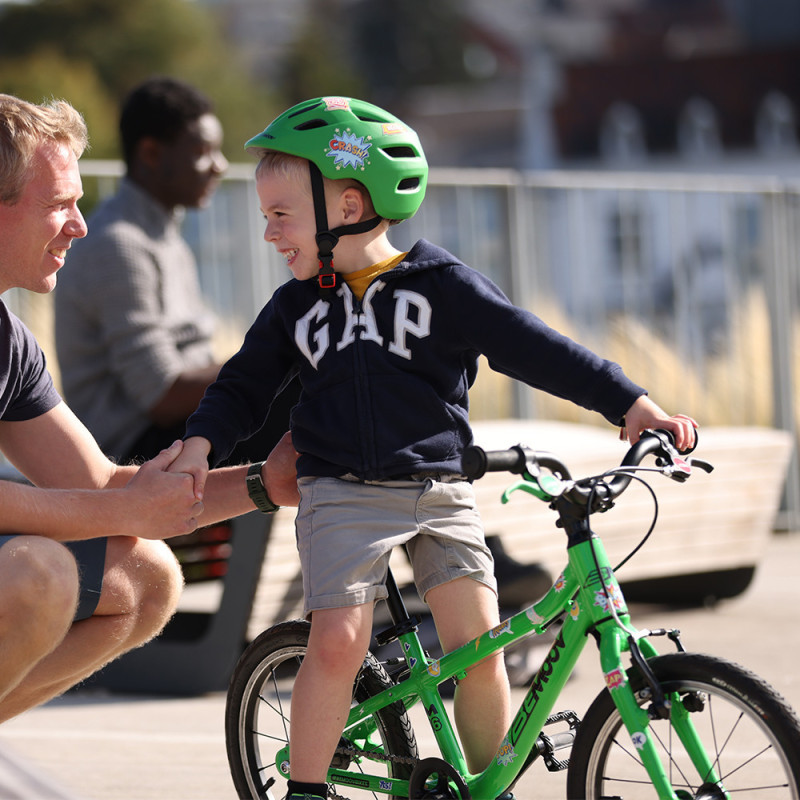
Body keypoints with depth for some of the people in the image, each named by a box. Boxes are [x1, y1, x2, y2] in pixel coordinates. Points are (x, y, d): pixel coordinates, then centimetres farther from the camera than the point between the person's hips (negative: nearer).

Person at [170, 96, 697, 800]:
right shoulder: (298, 305, 9)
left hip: (438, 491, -1)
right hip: (343, 497, 1)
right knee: (337, 642, -13)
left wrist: (631, 404, -8)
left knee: (478, 648, -6)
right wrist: (201, 444, -2)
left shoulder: (443, 285, -2)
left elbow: (532, 346, -3)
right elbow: (245, 384, 17)